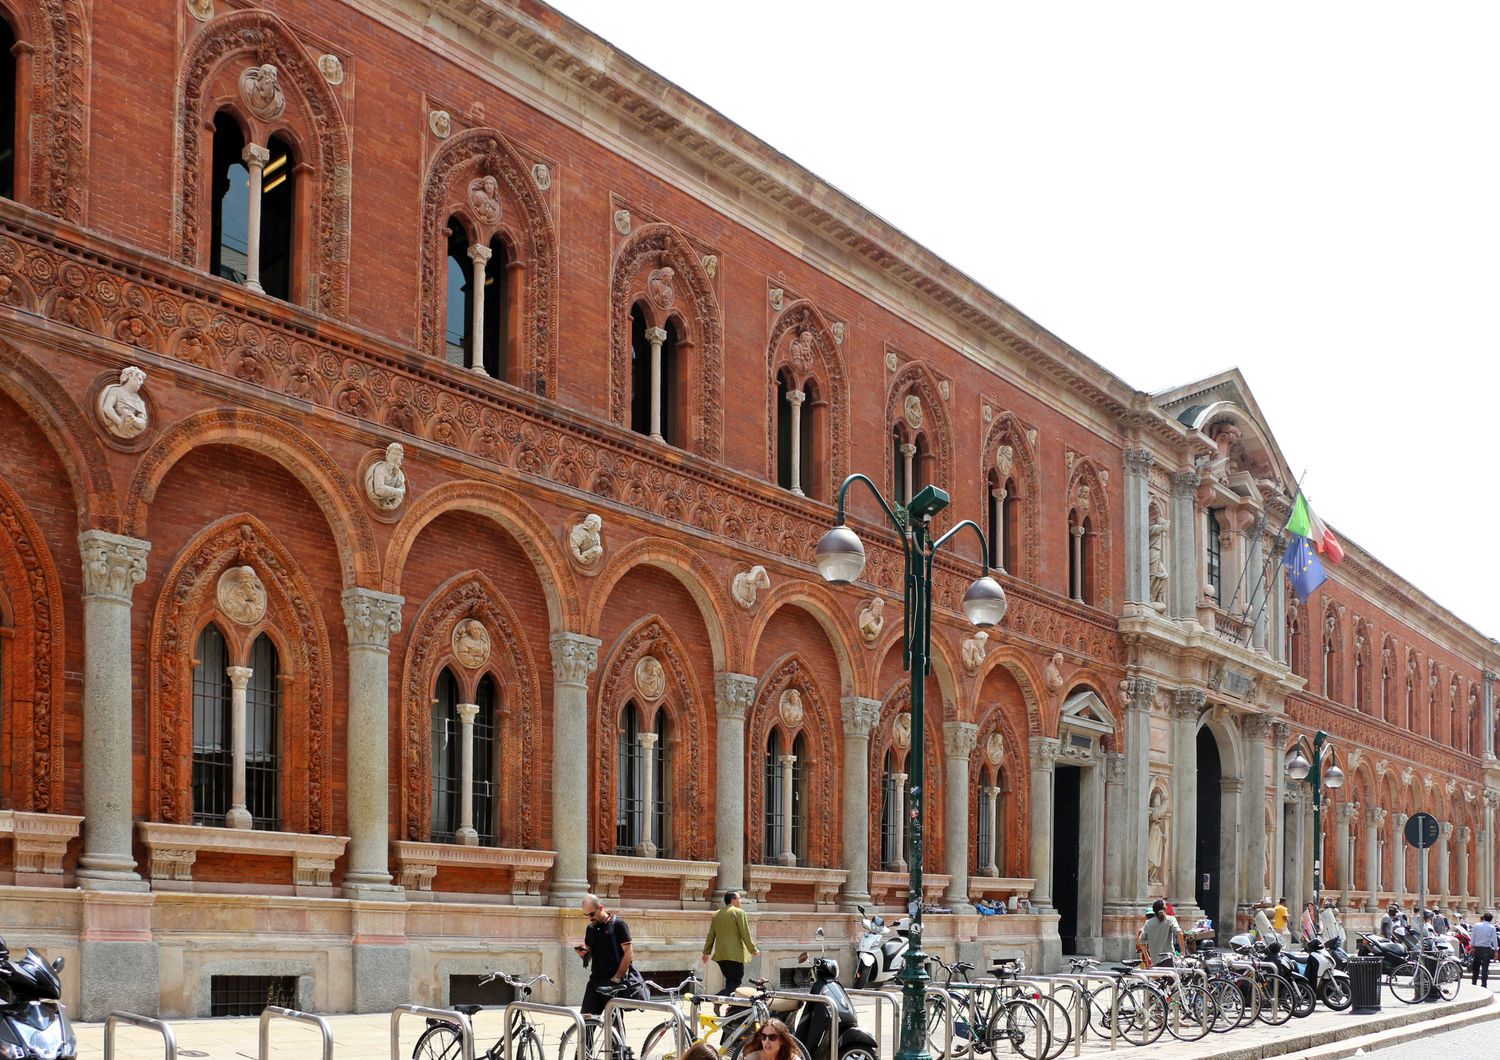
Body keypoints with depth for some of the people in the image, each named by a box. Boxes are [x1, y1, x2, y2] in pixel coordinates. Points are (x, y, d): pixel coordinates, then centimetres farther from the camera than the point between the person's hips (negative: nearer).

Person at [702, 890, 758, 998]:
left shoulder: (716, 915, 14)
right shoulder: (739, 912, -6)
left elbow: (710, 936, 16)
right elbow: (745, 935, -9)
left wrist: (706, 952, 23)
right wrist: (753, 950, 0)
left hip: (720, 955, 7)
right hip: (735, 955, -7)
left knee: (730, 982, 14)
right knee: (735, 982, -6)